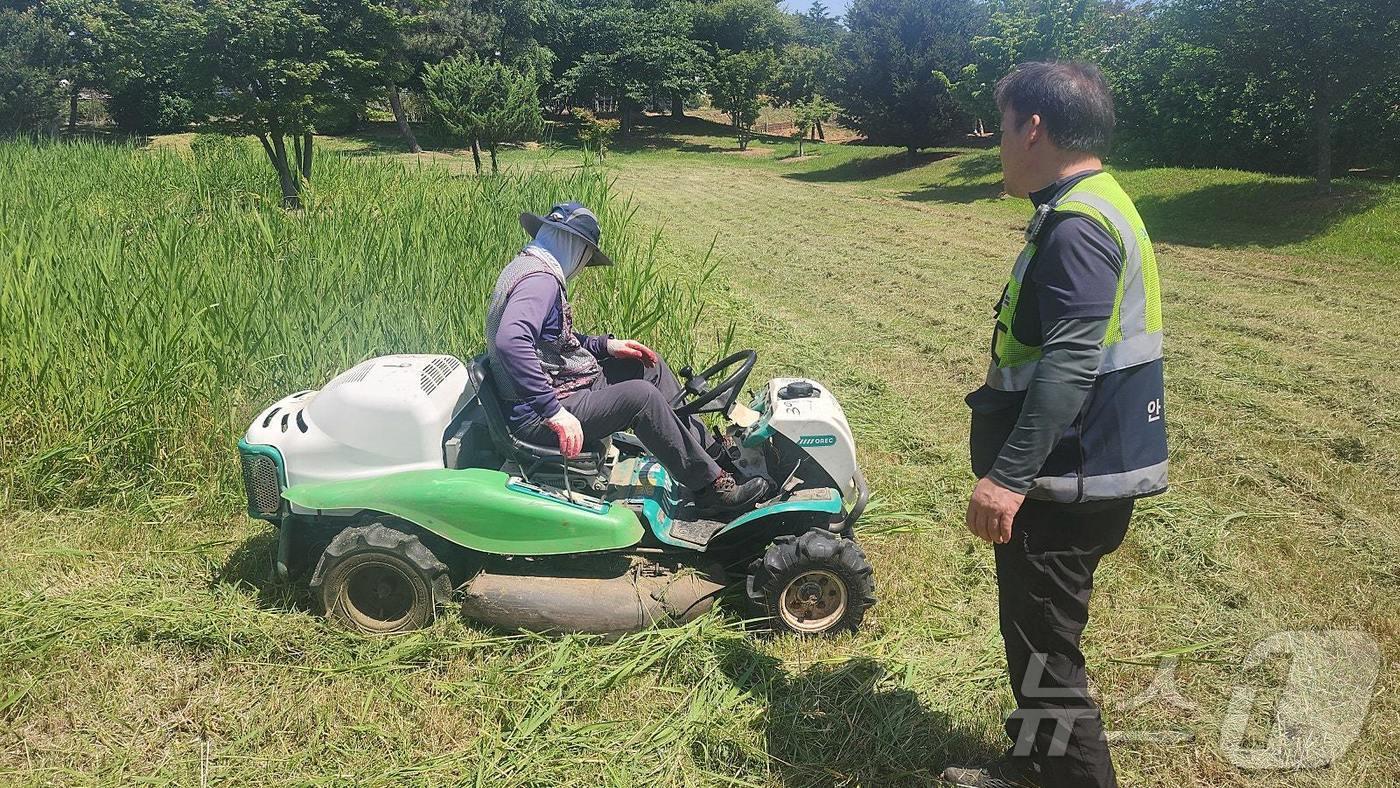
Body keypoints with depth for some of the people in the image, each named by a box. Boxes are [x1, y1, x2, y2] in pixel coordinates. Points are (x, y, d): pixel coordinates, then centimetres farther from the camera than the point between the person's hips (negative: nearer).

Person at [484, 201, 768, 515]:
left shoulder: (527, 267, 13)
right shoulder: (540, 279, -21)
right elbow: (511, 343, -39)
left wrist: (605, 345, 11)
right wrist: (555, 412, -38)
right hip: (538, 418, -11)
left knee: (650, 366, 12)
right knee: (640, 395, -26)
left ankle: (711, 451, 17)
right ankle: (710, 486, -12)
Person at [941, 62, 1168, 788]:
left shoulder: (1077, 226, -20)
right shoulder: (1092, 209, 14)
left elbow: (1070, 366, -29)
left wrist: (1010, 476, -31)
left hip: (1068, 480, -11)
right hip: (1078, 466, 11)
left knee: (1042, 644, 1)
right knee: (1036, 631, 21)